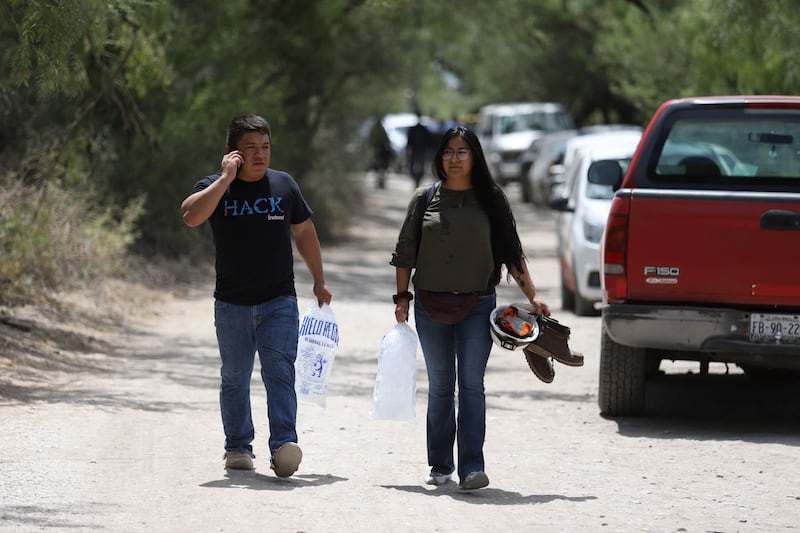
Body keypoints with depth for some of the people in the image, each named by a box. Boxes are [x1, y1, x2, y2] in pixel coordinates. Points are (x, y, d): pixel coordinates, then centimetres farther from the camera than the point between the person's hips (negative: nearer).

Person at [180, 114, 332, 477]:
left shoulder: (284, 185, 5)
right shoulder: (214, 187, -2)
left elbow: (304, 231, 17)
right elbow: (190, 216, -24)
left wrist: (319, 281, 18)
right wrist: (226, 178, -22)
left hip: (279, 302, 0)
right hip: (232, 305, 0)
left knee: (280, 372, -12)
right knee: (234, 377, 10)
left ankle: (283, 446, -21)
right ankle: (238, 447, 21)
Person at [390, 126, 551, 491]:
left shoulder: (489, 200, 4)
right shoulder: (425, 199, 6)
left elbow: (512, 254, 5)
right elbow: (405, 253, 9)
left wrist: (532, 296, -1)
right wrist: (402, 297, 3)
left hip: (477, 306, -1)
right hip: (431, 307, 1)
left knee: (472, 385, -9)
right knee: (440, 388, 7)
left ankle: (472, 467, -14)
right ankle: (440, 466, 15)